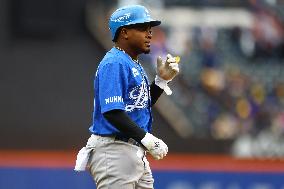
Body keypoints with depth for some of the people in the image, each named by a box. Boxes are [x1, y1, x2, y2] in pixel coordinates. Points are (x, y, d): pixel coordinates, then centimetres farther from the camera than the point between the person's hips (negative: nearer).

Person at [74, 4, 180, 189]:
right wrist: (147, 138, -26)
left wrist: (162, 79, 12)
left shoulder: (135, 65, 17)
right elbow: (112, 112, -23)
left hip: (135, 152, 10)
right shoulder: (114, 63, -13)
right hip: (114, 151, -10)